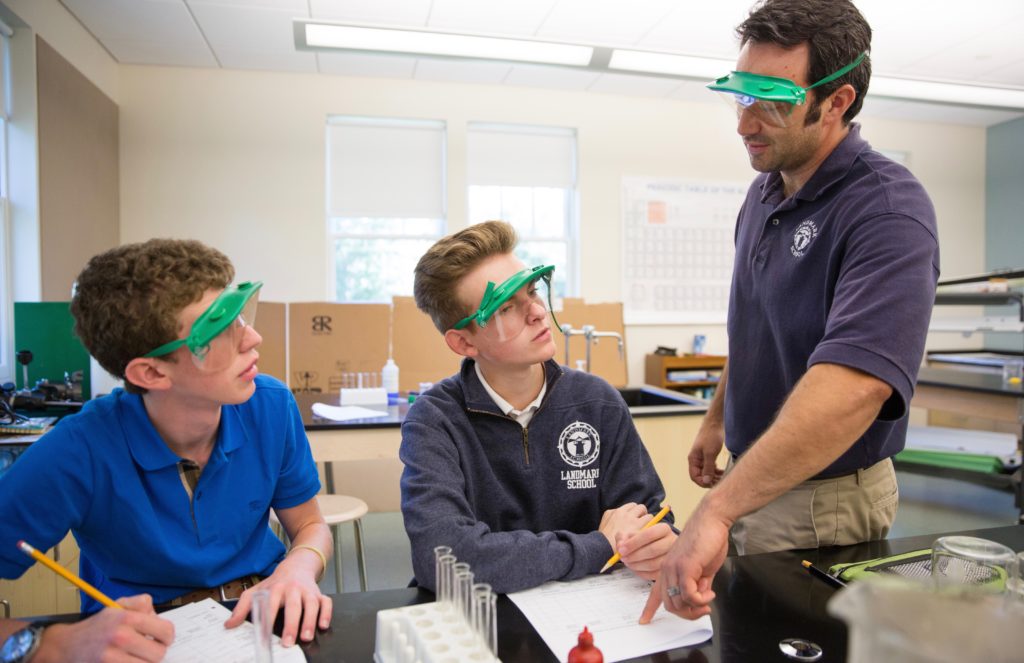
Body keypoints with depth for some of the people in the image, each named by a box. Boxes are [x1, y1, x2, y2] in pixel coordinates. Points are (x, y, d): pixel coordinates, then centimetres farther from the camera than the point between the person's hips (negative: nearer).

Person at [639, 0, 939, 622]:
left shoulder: (887, 209, -24)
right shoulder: (765, 192, 2)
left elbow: (854, 384, -39)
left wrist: (717, 511, -45)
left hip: (824, 498, -7)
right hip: (752, 479, 8)